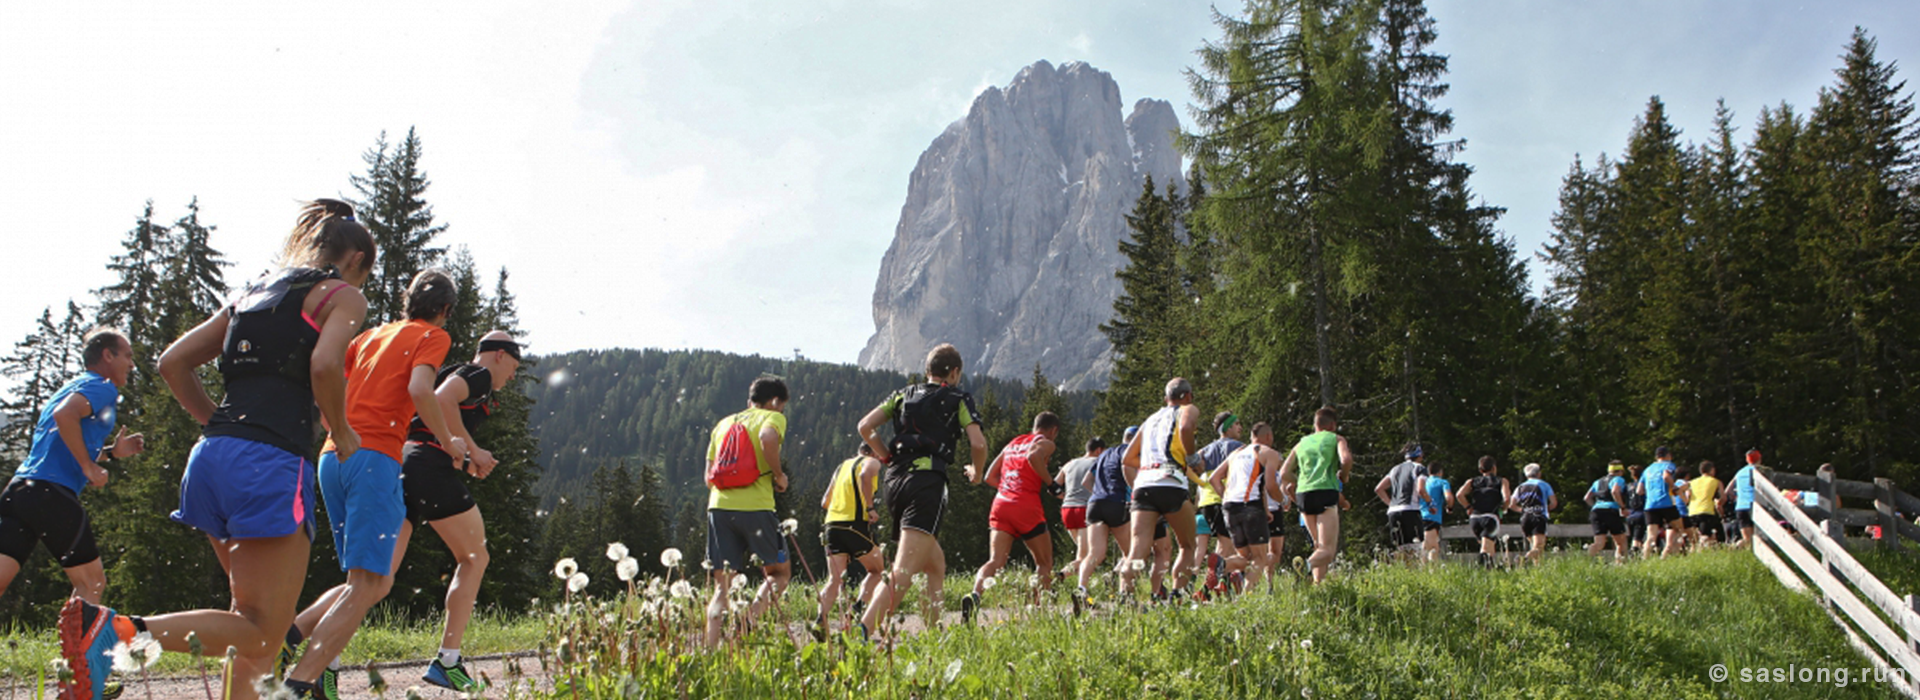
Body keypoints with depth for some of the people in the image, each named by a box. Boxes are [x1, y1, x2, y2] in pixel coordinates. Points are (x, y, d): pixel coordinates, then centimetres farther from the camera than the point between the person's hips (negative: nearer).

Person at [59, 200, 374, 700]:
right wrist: (341, 433, -1)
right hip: (272, 462, -8)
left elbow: (172, 362, 20)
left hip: (212, 454, 8)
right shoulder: (343, 295, 5)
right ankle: (118, 631, -23)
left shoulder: (253, 293, 25)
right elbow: (325, 364, -16)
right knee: (263, 630, -4)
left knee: (256, 618, 19)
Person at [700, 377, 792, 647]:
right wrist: (778, 474, -7)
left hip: (719, 506, 5)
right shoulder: (773, 417, 6)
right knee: (779, 572, 11)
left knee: (722, 586, 8)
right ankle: (750, 619, -12)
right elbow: (767, 437, -19)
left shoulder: (724, 423, 23)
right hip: (755, 507, -5)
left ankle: (711, 650, -3)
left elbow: (709, 477, 19)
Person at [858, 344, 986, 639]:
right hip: (928, 481, -6)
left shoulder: (902, 395, 22)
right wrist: (976, 472, 19)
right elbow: (978, 443, -1)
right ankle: (862, 632, -35)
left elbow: (865, 427, 11)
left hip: (895, 482, 6)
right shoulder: (958, 398, 11)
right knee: (903, 573, -18)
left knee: (935, 565, 21)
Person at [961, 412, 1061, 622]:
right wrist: (1051, 483, -8)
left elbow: (989, 477, 22)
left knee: (996, 562, -8)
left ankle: (975, 595, -34)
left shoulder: (1012, 443, 24)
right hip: (1026, 507, -5)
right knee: (1044, 564, 13)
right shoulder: (1046, 443, 7)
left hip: (1000, 504, 5)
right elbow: (1033, 456, -17)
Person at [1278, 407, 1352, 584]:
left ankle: (1317, 582, 5)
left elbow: (1284, 473, 15)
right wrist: (1343, 476, 9)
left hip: (1303, 494, 5)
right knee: (1328, 549, -10)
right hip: (1326, 492, -5)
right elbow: (1346, 459, -9)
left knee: (1319, 546, 19)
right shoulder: (1336, 438, 12)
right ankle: (1307, 565, -37)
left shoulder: (1301, 443, 23)